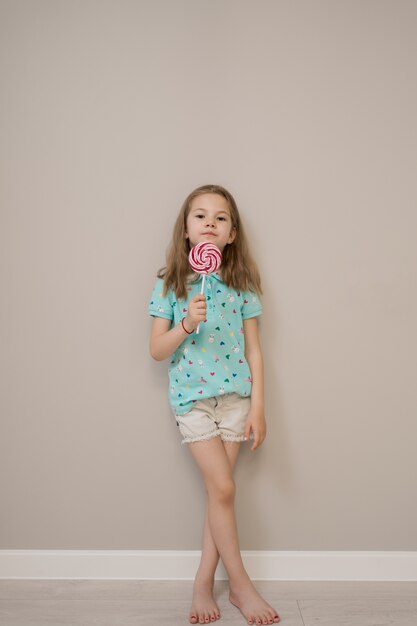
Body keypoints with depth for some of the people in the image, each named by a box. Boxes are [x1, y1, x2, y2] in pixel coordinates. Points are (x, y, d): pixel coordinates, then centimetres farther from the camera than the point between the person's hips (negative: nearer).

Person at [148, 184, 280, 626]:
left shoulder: (241, 284, 2)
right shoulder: (169, 283, -2)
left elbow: (253, 349, 3)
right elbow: (156, 350, -3)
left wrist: (257, 405, -3)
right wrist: (186, 325, -21)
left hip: (235, 395, 2)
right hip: (191, 396, -2)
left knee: (217, 490, 6)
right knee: (222, 487, -4)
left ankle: (204, 583, 22)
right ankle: (241, 585, 14)